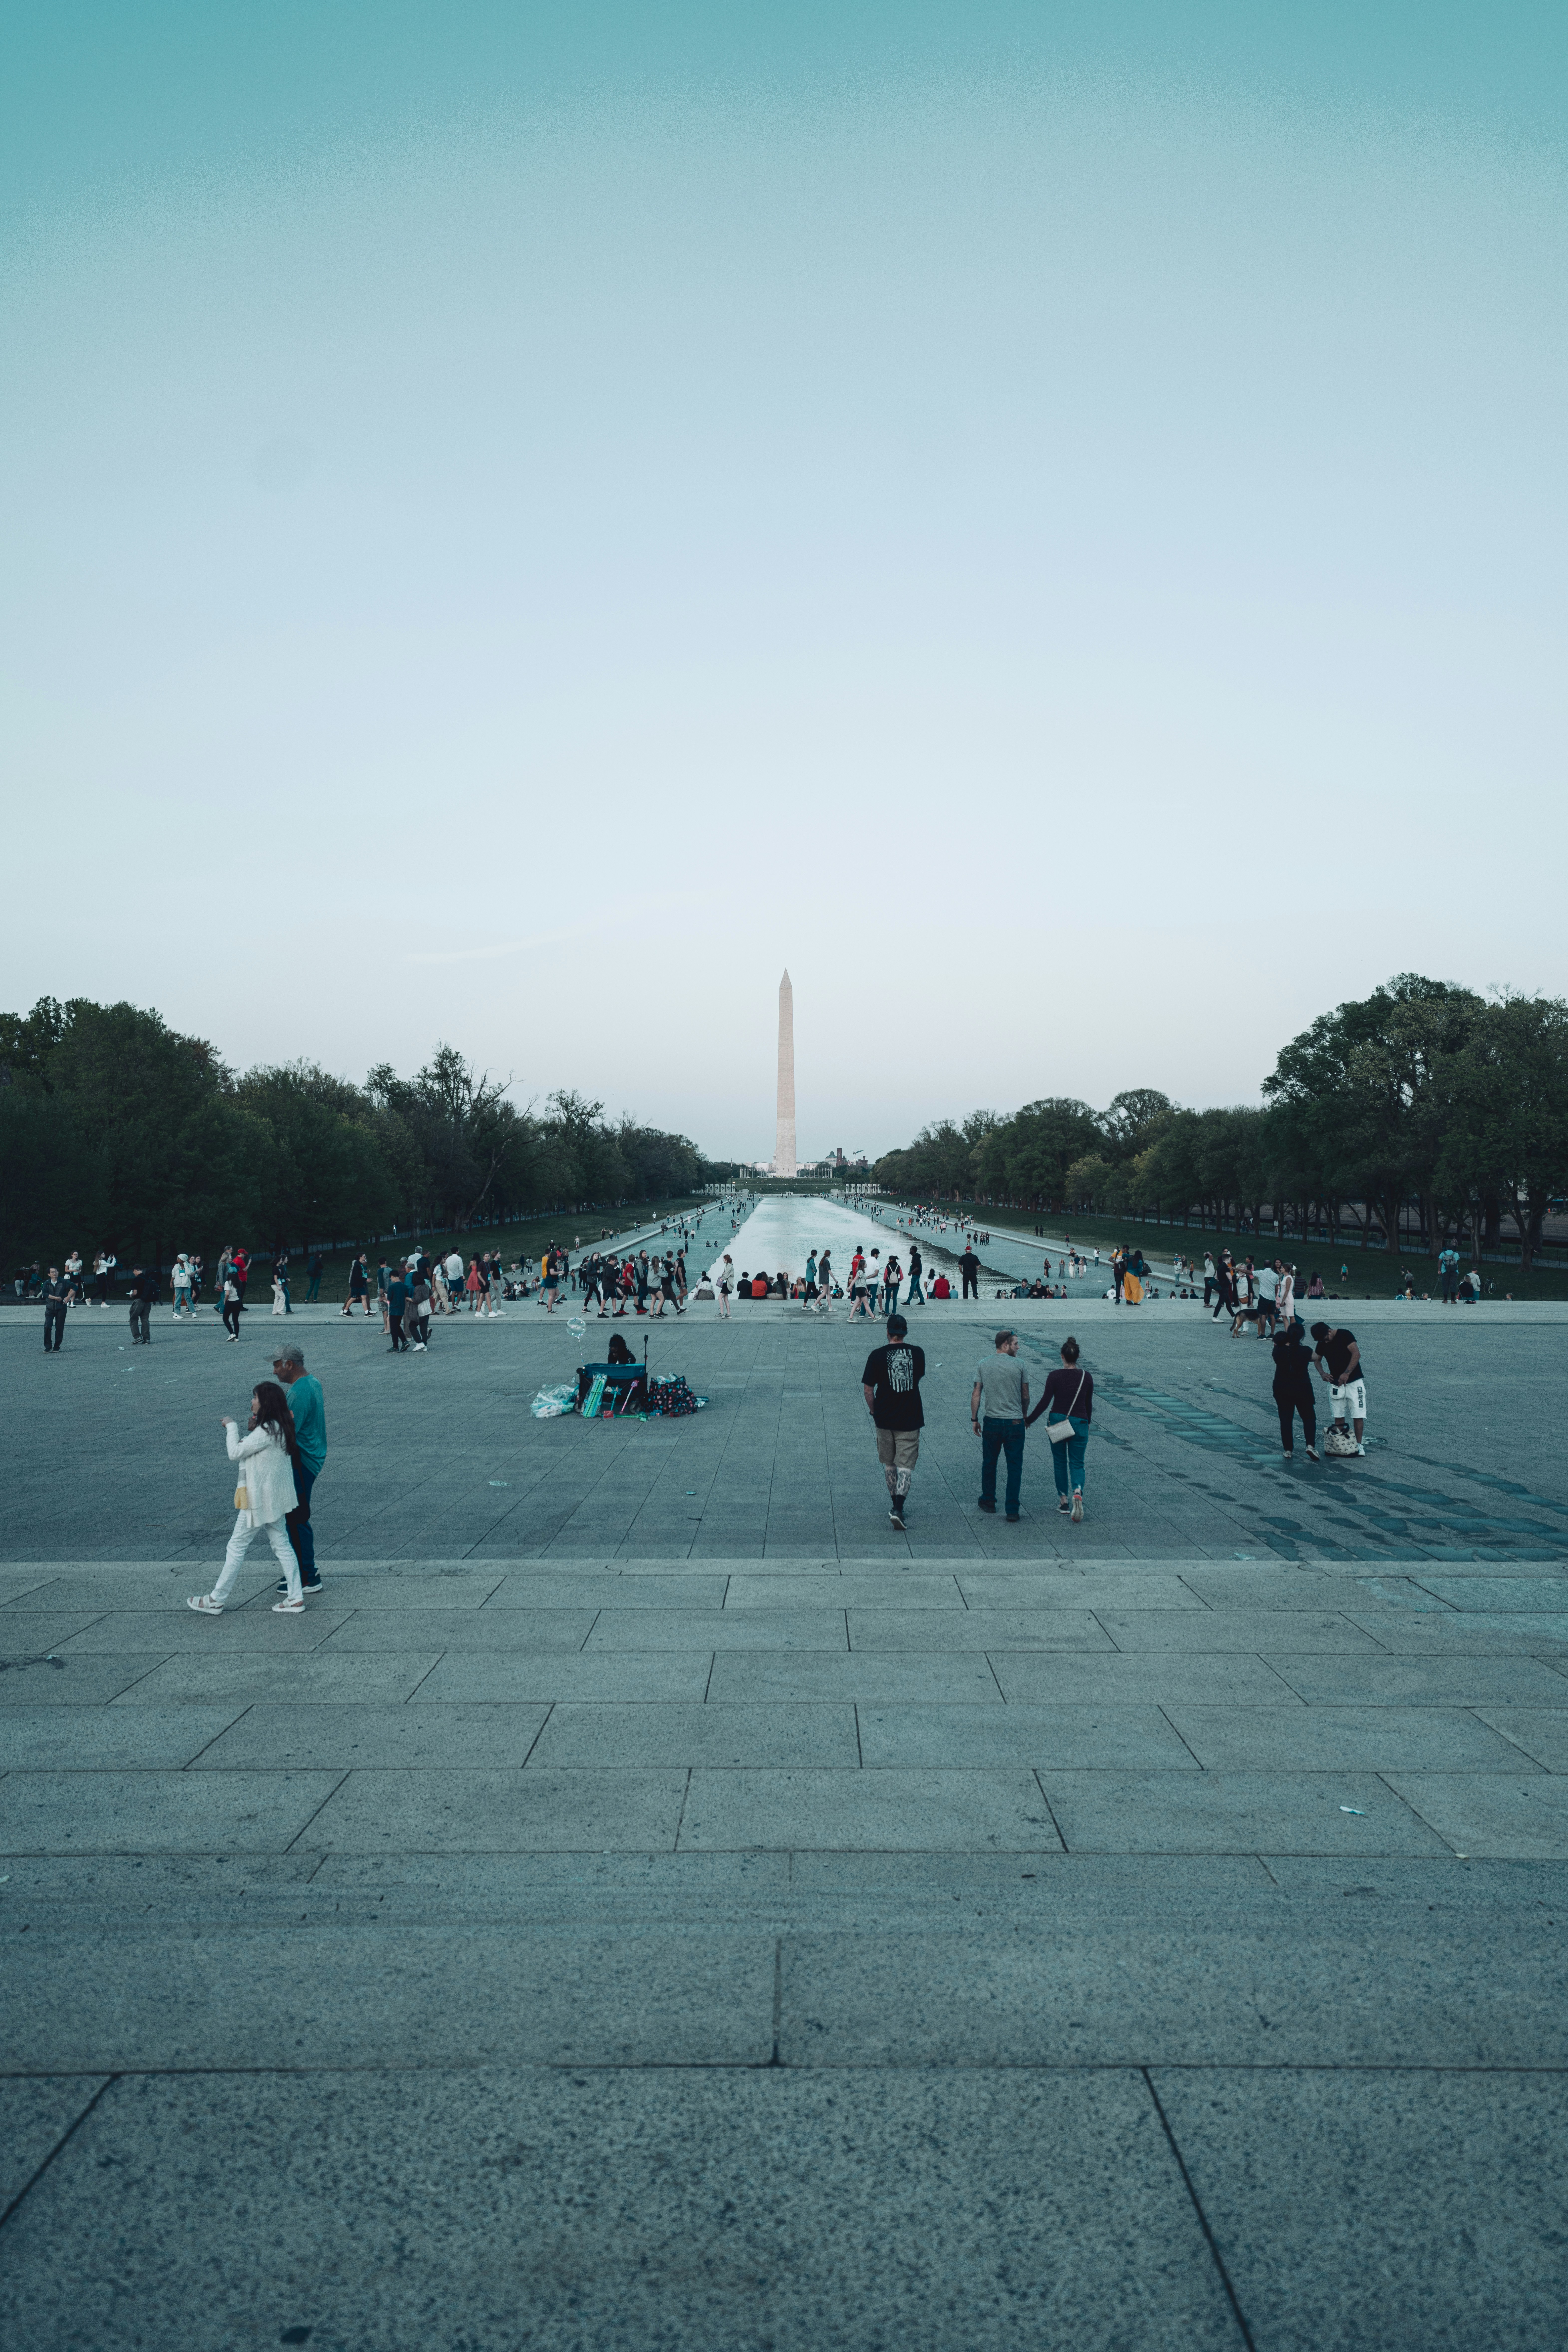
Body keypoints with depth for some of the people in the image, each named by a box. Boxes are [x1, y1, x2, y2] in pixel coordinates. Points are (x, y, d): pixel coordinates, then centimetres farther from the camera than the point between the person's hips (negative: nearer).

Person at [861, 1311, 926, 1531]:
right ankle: (899, 1508, -13)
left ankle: (896, 1506, 28)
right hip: (911, 1419, 0)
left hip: (885, 1419, 0)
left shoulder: (877, 1356, -9)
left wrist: (874, 1412, 9)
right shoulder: (918, 1353, -4)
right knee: (905, 1465, 1)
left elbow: (868, 1390, -5)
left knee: (889, 1464, 18)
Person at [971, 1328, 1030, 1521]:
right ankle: (1012, 1510, 2)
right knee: (1014, 1467, 4)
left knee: (989, 1463, 18)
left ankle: (988, 1502, 29)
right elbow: (1025, 1396, 3)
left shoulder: (984, 1365, 0)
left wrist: (975, 1419, 8)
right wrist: (1025, 1415, 20)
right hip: (1015, 1423, -2)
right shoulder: (1019, 1366, -5)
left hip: (992, 1423, 2)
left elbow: (976, 1394, 0)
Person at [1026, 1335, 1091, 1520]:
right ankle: (1078, 1492, -21)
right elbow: (1089, 1405, 7)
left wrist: (1029, 1420, 1)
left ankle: (1063, 1500, 15)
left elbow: (1045, 1402, -10)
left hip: (1057, 1421, -1)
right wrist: (1087, 1423, 23)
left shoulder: (1055, 1376, -10)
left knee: (1060, 1462, 14)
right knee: (1077, 1463, 6)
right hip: (1079, 1423, 1)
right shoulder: (1087, 1377, -2)